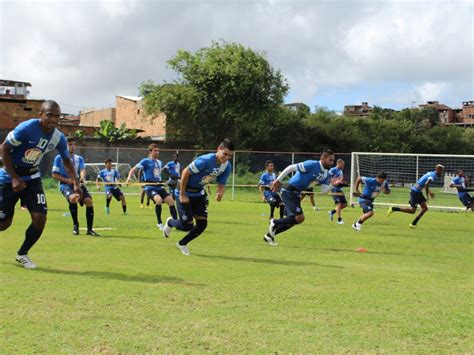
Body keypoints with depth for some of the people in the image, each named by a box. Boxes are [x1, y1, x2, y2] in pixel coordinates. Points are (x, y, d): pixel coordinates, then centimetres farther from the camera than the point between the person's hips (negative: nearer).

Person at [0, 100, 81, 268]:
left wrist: (75, 182, -2)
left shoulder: (59, 138, -9)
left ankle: (22, 254, 13)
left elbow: (67, 160, 8)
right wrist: (15, 178, -20)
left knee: (40, 218, -9)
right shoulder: (26, 128, -26)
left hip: (32, 177, 4)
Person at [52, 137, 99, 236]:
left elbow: (82, 170, -3)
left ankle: (89, 229, -11)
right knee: (73, 197, -35)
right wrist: (67, 180, -14)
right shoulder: (59, 158, 3)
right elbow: (55, 175, 1)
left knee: (88, 200, -20)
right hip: (65, 185, -4)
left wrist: (82, 177, -27)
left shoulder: (79, 158, 15)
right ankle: (75, 225, -14)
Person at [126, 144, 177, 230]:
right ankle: (159, 223, -16)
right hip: (150, 187, -7)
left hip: (159, 186, 7)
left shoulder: (159, 162, 15)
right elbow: (133, 169, -9)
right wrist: (129, 178, -24)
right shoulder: (146, 161, -5)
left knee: (171, 201, -6)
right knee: (159, 200, -32)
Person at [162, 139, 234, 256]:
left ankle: (182, 244, 24)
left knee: (202, 224, -1)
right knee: (187, 225, -8)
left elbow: (221, 185, -1)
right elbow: (185, 172, -25)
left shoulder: (226, 166, -7)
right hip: (185, 193, -7)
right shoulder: (205, 160, -30)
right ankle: (170, 222, 28)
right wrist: (182, 195, -21)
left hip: (199, 193, 7)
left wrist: (220, 193, -26)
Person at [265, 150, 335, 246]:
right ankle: (275, 222, 3)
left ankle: (269, 235, 28)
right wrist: (278, 181, -17)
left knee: (292, 220, 13)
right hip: (289, 192, -9)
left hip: (296, 194, 9)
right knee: (300, 218, -17)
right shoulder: (312, 165, -20)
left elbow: (324, 191, 5)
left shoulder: (326, 174, 6)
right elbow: (291, 168, -18)